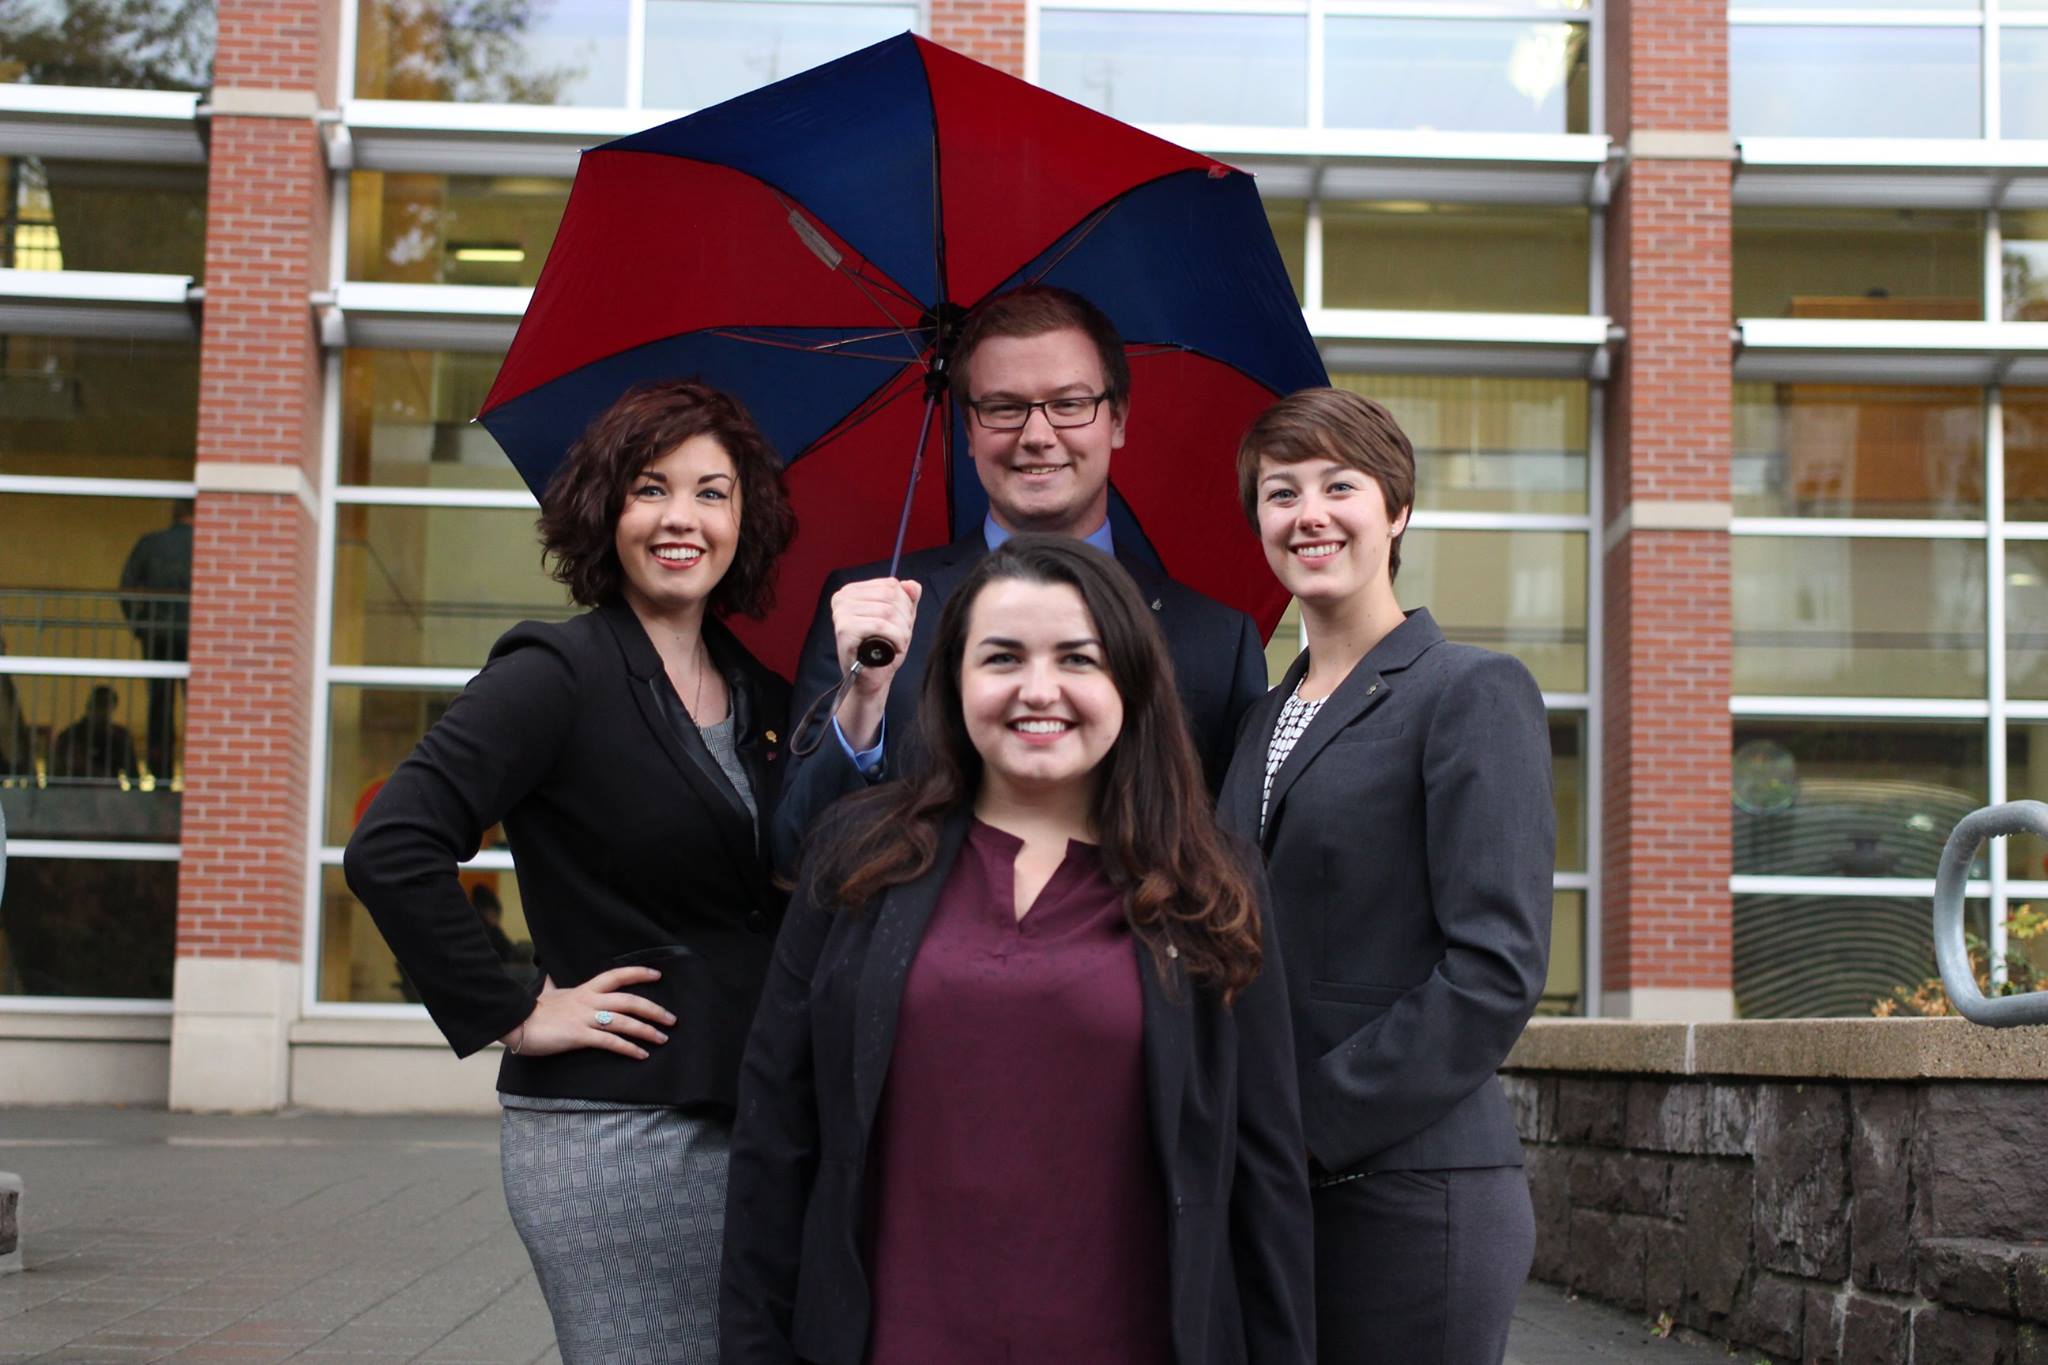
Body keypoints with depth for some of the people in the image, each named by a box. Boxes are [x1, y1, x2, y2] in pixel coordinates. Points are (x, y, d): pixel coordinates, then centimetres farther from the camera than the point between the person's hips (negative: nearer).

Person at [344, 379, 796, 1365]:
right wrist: (511, 1015, -15)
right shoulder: (558, 674, -9)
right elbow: (389, 850, -19)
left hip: (748, 1120, 6)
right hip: (612, 1126, -6)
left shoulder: (762, 694, 11)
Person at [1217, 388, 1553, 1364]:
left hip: (1409, 1196, -6)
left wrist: (1311, 1123, -14)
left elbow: (1497, 968, -13)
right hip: (1264, 1194, 6)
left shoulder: (1474, 691, -5)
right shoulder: (1266, 720, 16)